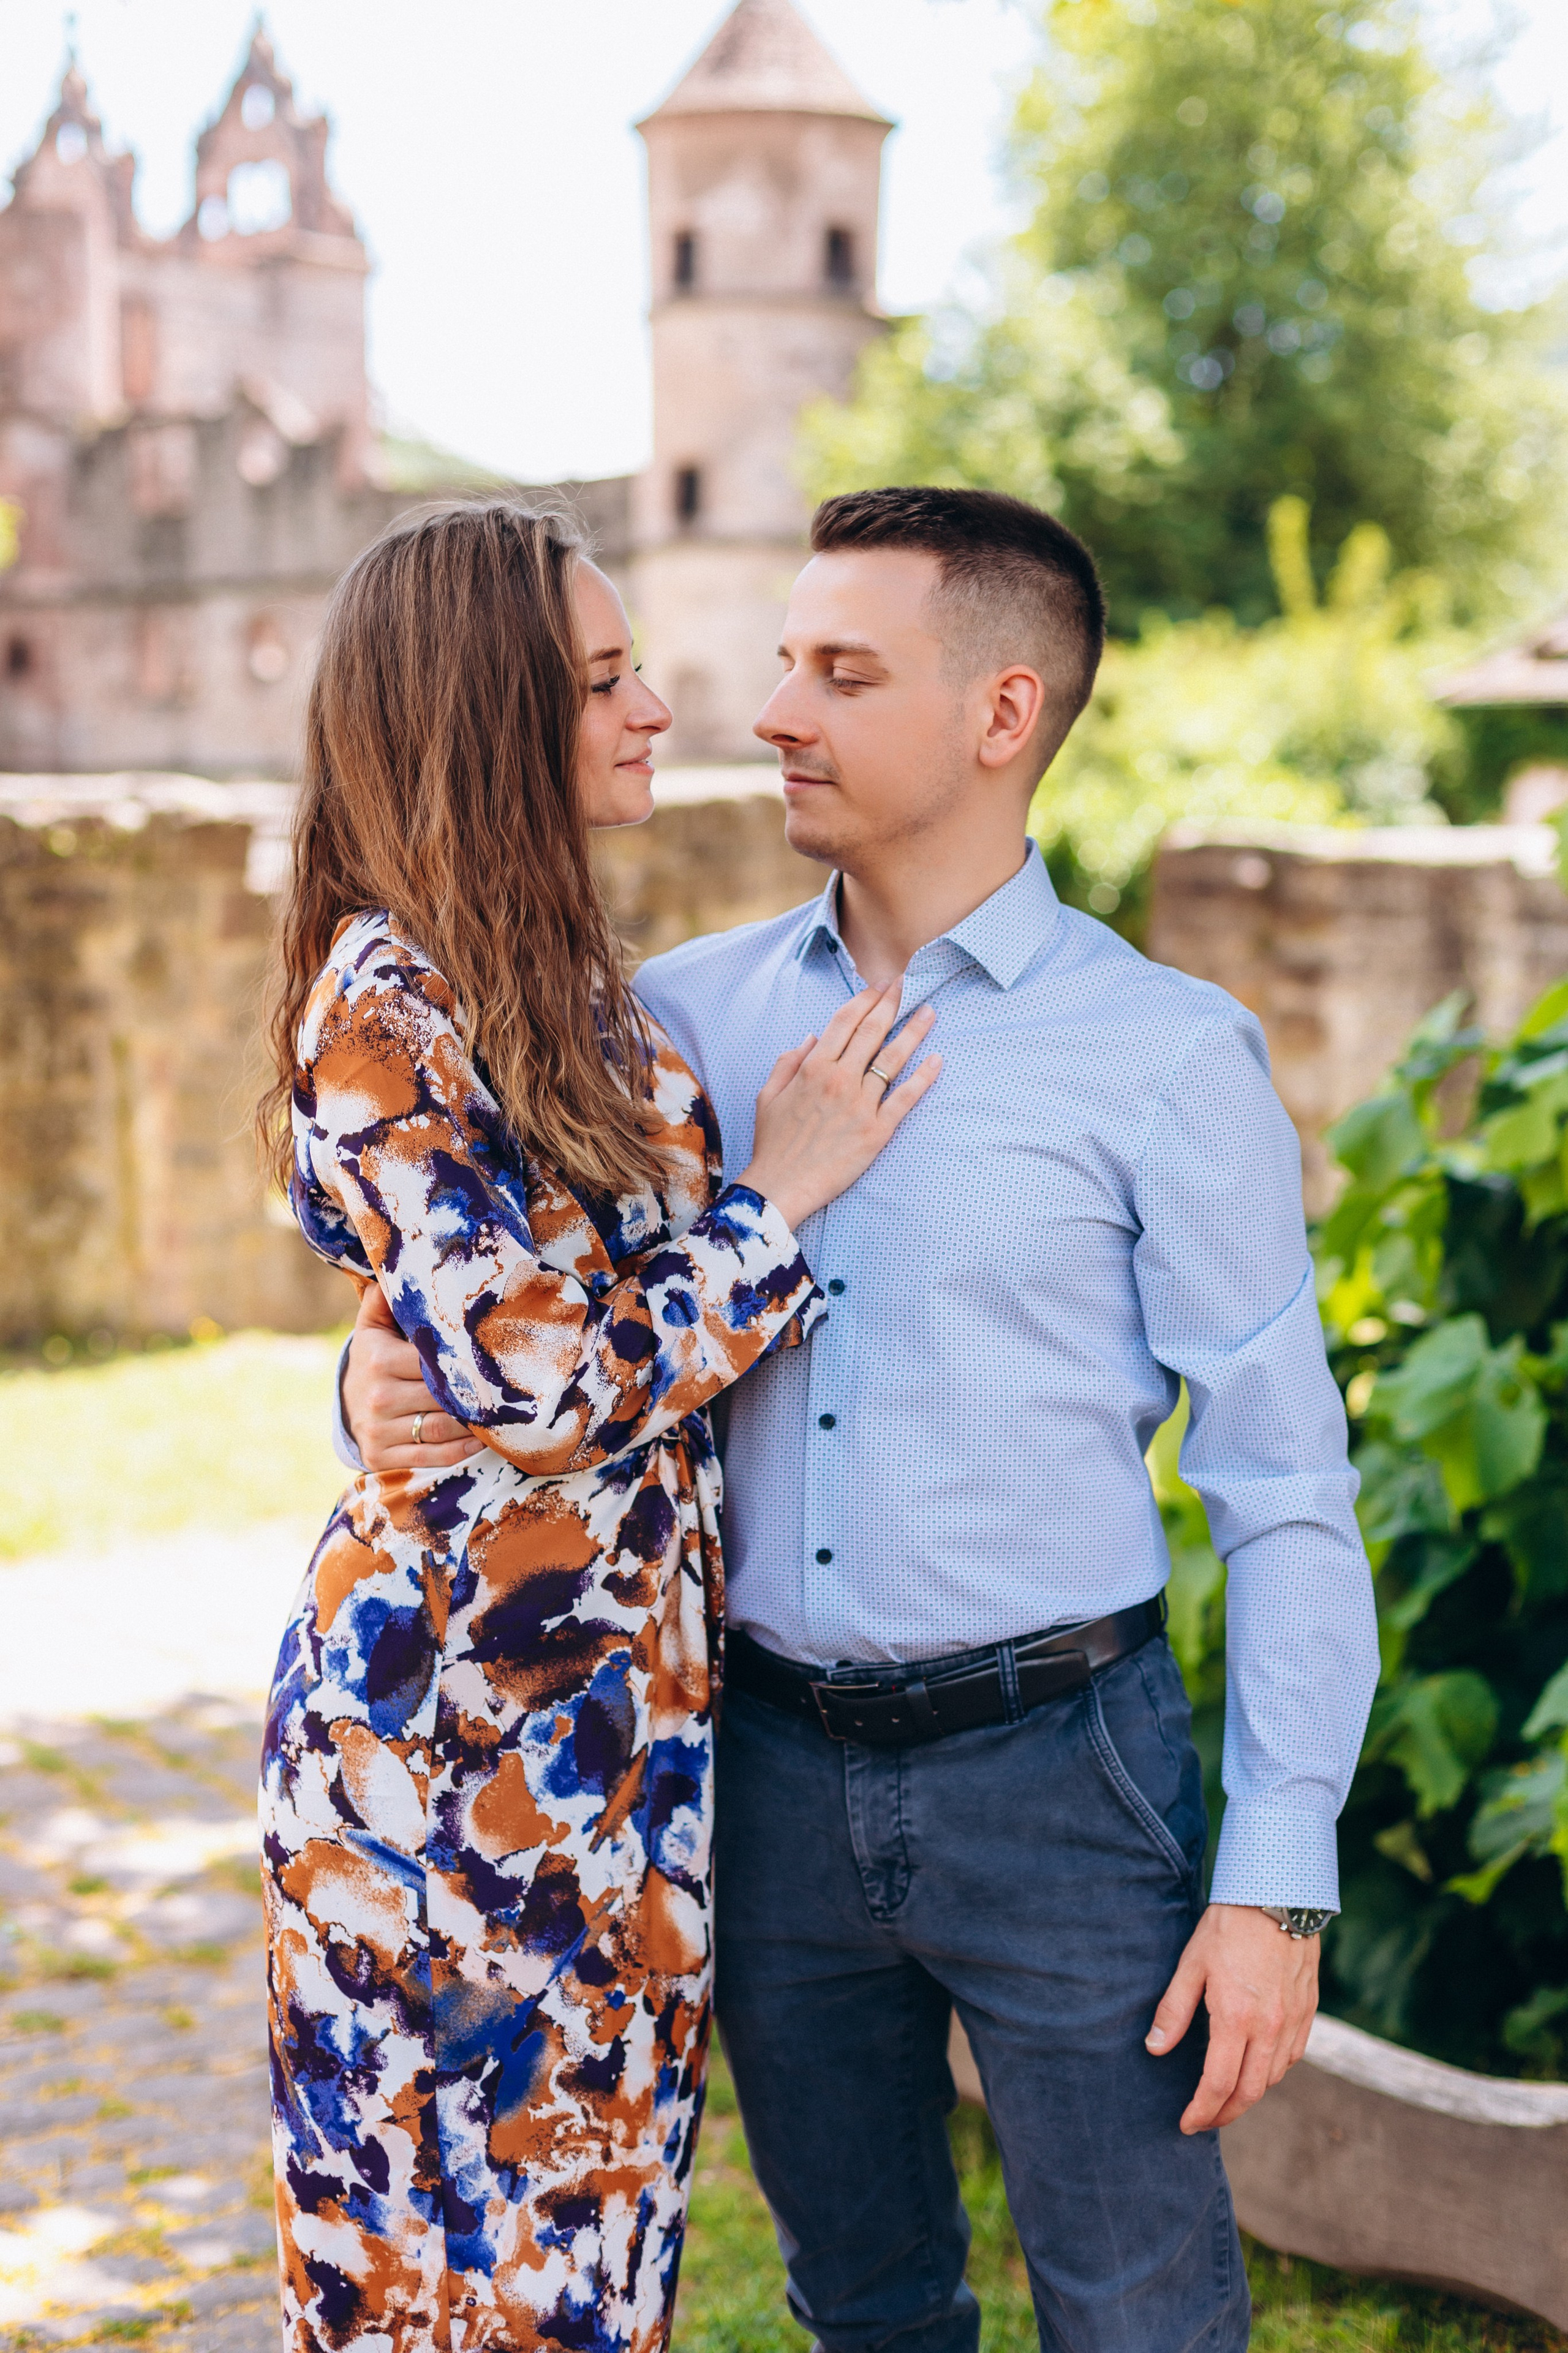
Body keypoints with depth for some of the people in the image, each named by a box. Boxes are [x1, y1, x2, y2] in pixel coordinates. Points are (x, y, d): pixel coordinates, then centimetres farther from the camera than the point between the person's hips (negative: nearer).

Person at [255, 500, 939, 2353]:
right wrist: (780, 1195, -11)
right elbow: (546, 1390, -20)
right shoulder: (389, 1007, -17)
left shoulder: (567, 983, 10)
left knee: (602, 2195, 18)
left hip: (622, 1695, 8)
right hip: (463, 1703, -8)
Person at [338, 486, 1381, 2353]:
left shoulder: (1166, 1056, -7)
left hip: (1055, 1772, -3)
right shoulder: (684, 1015, 4)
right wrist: (391, 1389, -13)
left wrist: (1276, 1881, -10)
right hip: (773, 1765, 4)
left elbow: (1281, 1483, -7)